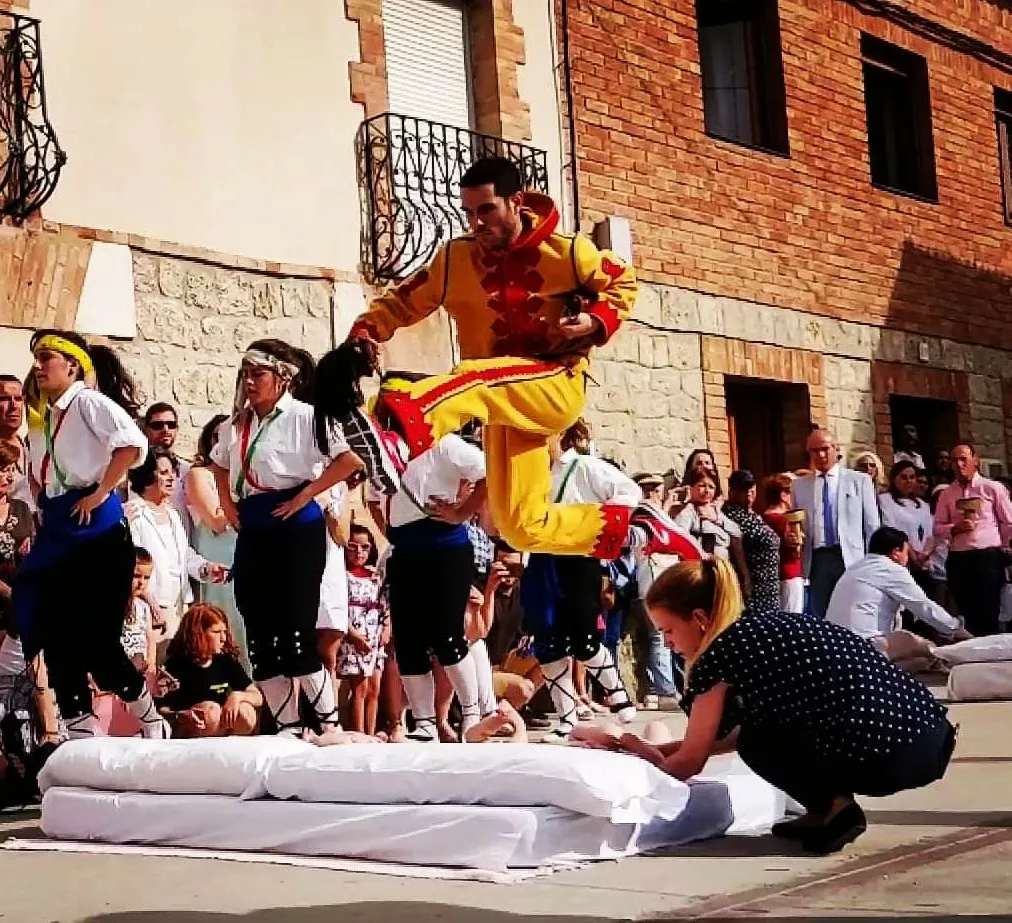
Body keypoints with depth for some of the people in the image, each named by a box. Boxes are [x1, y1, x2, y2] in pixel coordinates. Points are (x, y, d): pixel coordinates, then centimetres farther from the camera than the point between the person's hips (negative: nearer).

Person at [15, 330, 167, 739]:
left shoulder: (88, 402, -9)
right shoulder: (42, 417, 16)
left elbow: (133, 444, -25)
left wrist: (101, 493, -21)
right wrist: (43, 513, 13)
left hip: (96, 527, -8)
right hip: (57, 532, 8)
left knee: (96, 638, -7)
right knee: (57, 635, 4)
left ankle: (151, 723, 11)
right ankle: (81, 732, 11)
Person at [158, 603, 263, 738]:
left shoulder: (226, 661, 0)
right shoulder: (176, 665, -12)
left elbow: (258, 698, 0)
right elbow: (161, 709, -11)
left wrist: (237, 695, -22)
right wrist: (180, 716, -33)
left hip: (219, 734, 4)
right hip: (183, 734, -4)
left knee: (245, 712, -23)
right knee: (211, 710, -32)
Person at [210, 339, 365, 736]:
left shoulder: (304, 416, -8)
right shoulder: (238, 424, 12)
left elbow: (351, 460, -17)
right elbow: (219, 464, 31)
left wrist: (305, 494, -16)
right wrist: (228, 504, 15)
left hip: (296, 531, -7)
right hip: (252, 535, 7)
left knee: (296, 635, -8)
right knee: (260, 637, 6)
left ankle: (330, 723, 4)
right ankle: (287, 727, 14)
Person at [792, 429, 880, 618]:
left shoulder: (860, 480, 7)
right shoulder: (799, 485, 13)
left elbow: (872, 526, 5)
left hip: (851, 559, -2)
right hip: (816, 560, 2)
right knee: (818, 617, 3)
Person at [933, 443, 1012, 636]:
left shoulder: (992, 488, 1)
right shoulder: (946, 494, 11)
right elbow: (937, 528, 9)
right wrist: (954, 528, -10)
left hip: (987, 557, -4)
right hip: (957, 560, 4)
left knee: (988, 615, -4)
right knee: (967, 615, 7)